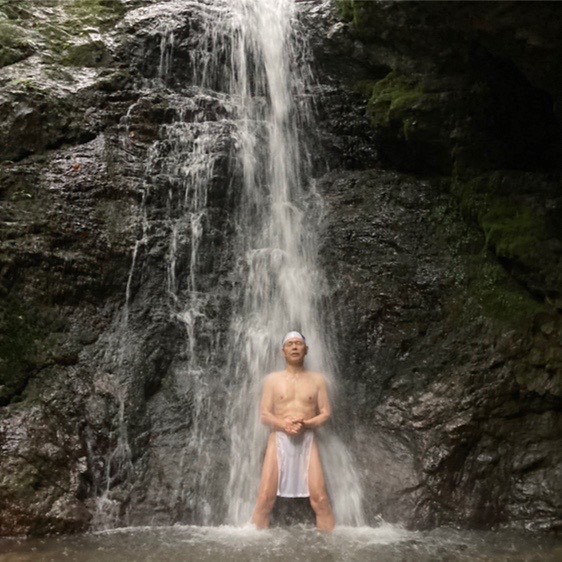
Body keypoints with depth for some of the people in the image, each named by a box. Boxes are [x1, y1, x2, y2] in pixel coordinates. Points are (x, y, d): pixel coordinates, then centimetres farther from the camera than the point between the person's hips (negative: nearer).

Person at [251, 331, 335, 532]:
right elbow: (264, 415, 3)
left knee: (320, 498, -7)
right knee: (265, 498, -8)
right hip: (279, 440, 0)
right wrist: (283, 424, -17)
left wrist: (306, 423, -14)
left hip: (307, 440, 0)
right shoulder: (272, 379, 7)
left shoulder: (317, 379, 8)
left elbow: (326, 413, 6)